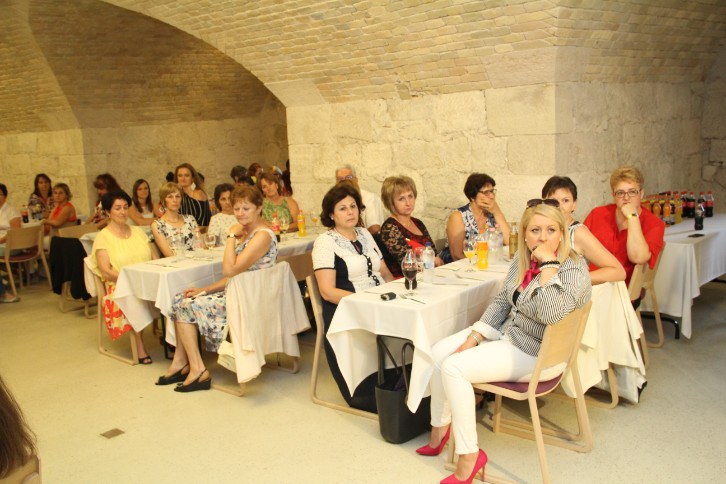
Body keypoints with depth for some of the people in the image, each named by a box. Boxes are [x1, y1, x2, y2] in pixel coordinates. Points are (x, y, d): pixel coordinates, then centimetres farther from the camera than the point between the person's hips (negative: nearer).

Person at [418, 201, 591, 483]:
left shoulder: (574, 270, -22)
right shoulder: (523, 259, 0)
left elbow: (552, 314, -39)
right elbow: (502, 301, 7)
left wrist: (549, 265, -33)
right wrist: (473, 338, 0)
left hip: (537, 354, -8)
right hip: (508, 333, 8)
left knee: (453, 367, -20)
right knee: (439, 352, -1)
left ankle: (469, 455, -8)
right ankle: (440, 429, 16)